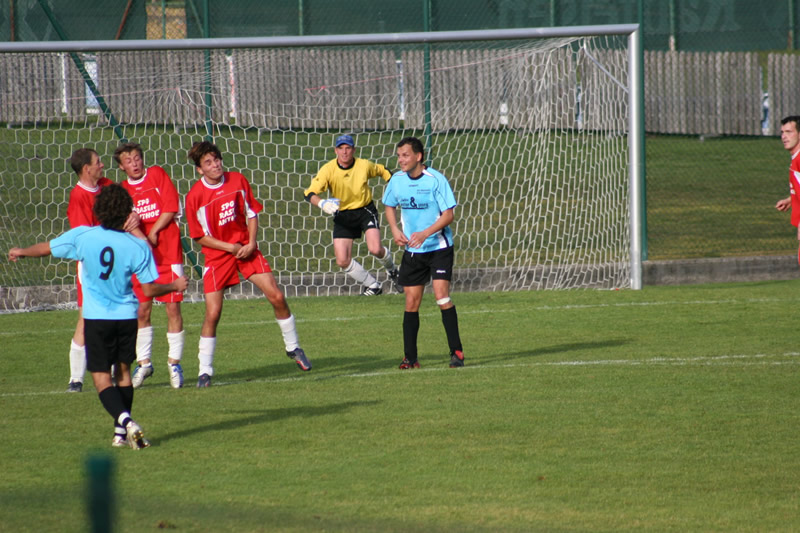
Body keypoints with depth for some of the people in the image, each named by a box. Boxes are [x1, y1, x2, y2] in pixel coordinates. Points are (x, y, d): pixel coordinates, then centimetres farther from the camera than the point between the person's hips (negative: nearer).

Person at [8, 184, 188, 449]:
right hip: (127, 316, 2)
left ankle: (124, 420, -26)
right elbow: (149, 289, -5)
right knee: (123, 371, 19)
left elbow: (46, 248, 6)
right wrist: (175, 286, 15)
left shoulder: (82, 236, -9)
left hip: (97, 317, -2)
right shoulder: (138, 246, -9)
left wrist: (21, 252, 27)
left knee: (101, 376, -1)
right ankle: (121, 432, 19)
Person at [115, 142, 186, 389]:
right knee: (142, 310, 1)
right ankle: (143, 363, 13)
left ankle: (174, 362, 4)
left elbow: (171, 209, -2)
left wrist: (153, 233, -7)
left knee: (173, 307, -5)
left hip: (168, 252, -2)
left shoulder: (158, 175, 4)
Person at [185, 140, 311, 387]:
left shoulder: (238, 181, -2)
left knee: (277, 297, -4)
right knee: (212, 313, -10)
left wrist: (251, 242, -7)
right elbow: (200, 236, -6)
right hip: (216, 255, -3)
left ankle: (293, 348, 17)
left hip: (245, 248, 3)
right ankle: (205, 371, 2)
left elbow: (251, 213, 8)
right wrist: (230, 247, -15)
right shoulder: (195, 196, -12)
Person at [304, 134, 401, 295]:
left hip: (365, 210, -1)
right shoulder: (328, 169, -16)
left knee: (375, 249, -22)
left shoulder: (365, 165, -12)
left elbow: (382, 171, 11)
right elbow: (310, 193, -22)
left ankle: (392, 269, 15)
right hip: (342, 215, 1)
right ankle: (372, 285, 16)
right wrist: (322, 204, -40)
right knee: (343, 261, -7)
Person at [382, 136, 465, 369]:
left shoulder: (435, 179, -14)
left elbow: (448, 214, -14)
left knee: (442, 296, -15)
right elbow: (390, 206, 17)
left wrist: (425, 233, -26)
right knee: (411, 303, 3)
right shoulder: (397, 180, 0)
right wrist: (395, 229, -1)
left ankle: (456, 352, -6)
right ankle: (410, 358, 10)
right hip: (412, 251, 5)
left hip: (439, 247, -4)